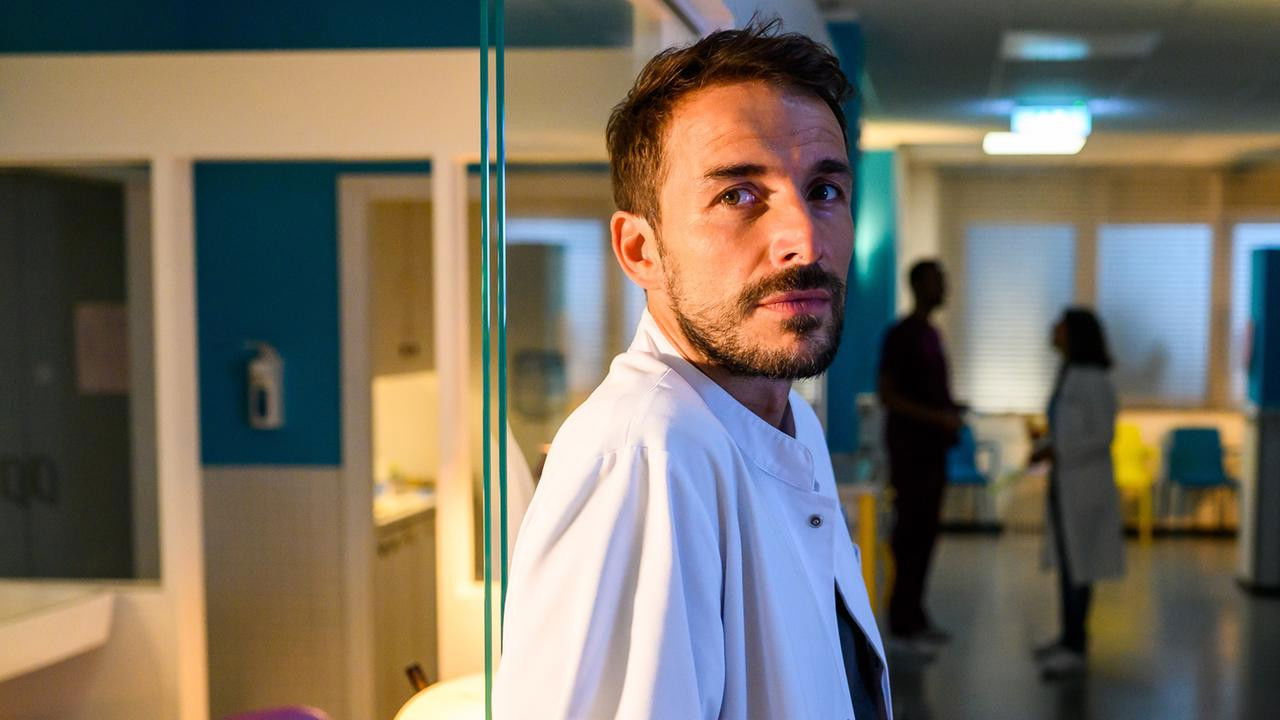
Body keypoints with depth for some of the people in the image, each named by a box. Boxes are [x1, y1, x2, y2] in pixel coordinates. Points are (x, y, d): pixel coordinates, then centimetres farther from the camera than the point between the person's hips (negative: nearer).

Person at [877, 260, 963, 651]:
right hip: (910, 447, -8)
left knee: (926, 531, 9)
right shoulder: (900, 335, -10)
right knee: (910, 532, -7)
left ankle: (914, 614, 16)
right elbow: (887, 395, -15)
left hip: (933, 446, 8)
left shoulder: (931, 333, 17)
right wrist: (938, 417, -18)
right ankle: (904, 622, -1)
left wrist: (951, 409, 7)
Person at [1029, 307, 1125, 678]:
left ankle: (1075, 648, -2)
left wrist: (1058, 452, -16)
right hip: (1063, 480, 9)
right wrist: (1044, 447, 2)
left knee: (1077, 563, -6)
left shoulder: (1093, 381, -15)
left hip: (1084, 483, -9)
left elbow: (1102, 435, -17)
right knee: (1065, 560, 13)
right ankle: (1070, 637, 24)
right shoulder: (1068, 376, 11)